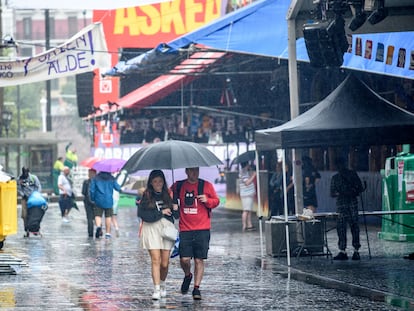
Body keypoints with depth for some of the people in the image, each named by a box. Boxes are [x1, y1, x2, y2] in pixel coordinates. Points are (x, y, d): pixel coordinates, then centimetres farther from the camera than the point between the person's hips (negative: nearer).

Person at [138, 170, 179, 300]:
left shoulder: (168, 195, 9)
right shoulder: (146, 197, 2)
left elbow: (177, 216, 10)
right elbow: (142, 214, -10)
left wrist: (176, 209, -12)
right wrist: (161, 212, -9)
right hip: (151, 229, -2)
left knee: (165, 263, 2)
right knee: (155, 260, -11)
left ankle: (162, 285, 25)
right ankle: (156, 289, -10)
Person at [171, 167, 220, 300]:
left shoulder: (206, 186, 5)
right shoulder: (178, 186, 8)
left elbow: (216, 201, 10)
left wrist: (207, 200, -11)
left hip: (202, 229, -1)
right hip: (185, 229, 1)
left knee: (199, 260, -3)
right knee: (184, 259, -7)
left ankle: (196, 288, 5)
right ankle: (187, 276, 25)